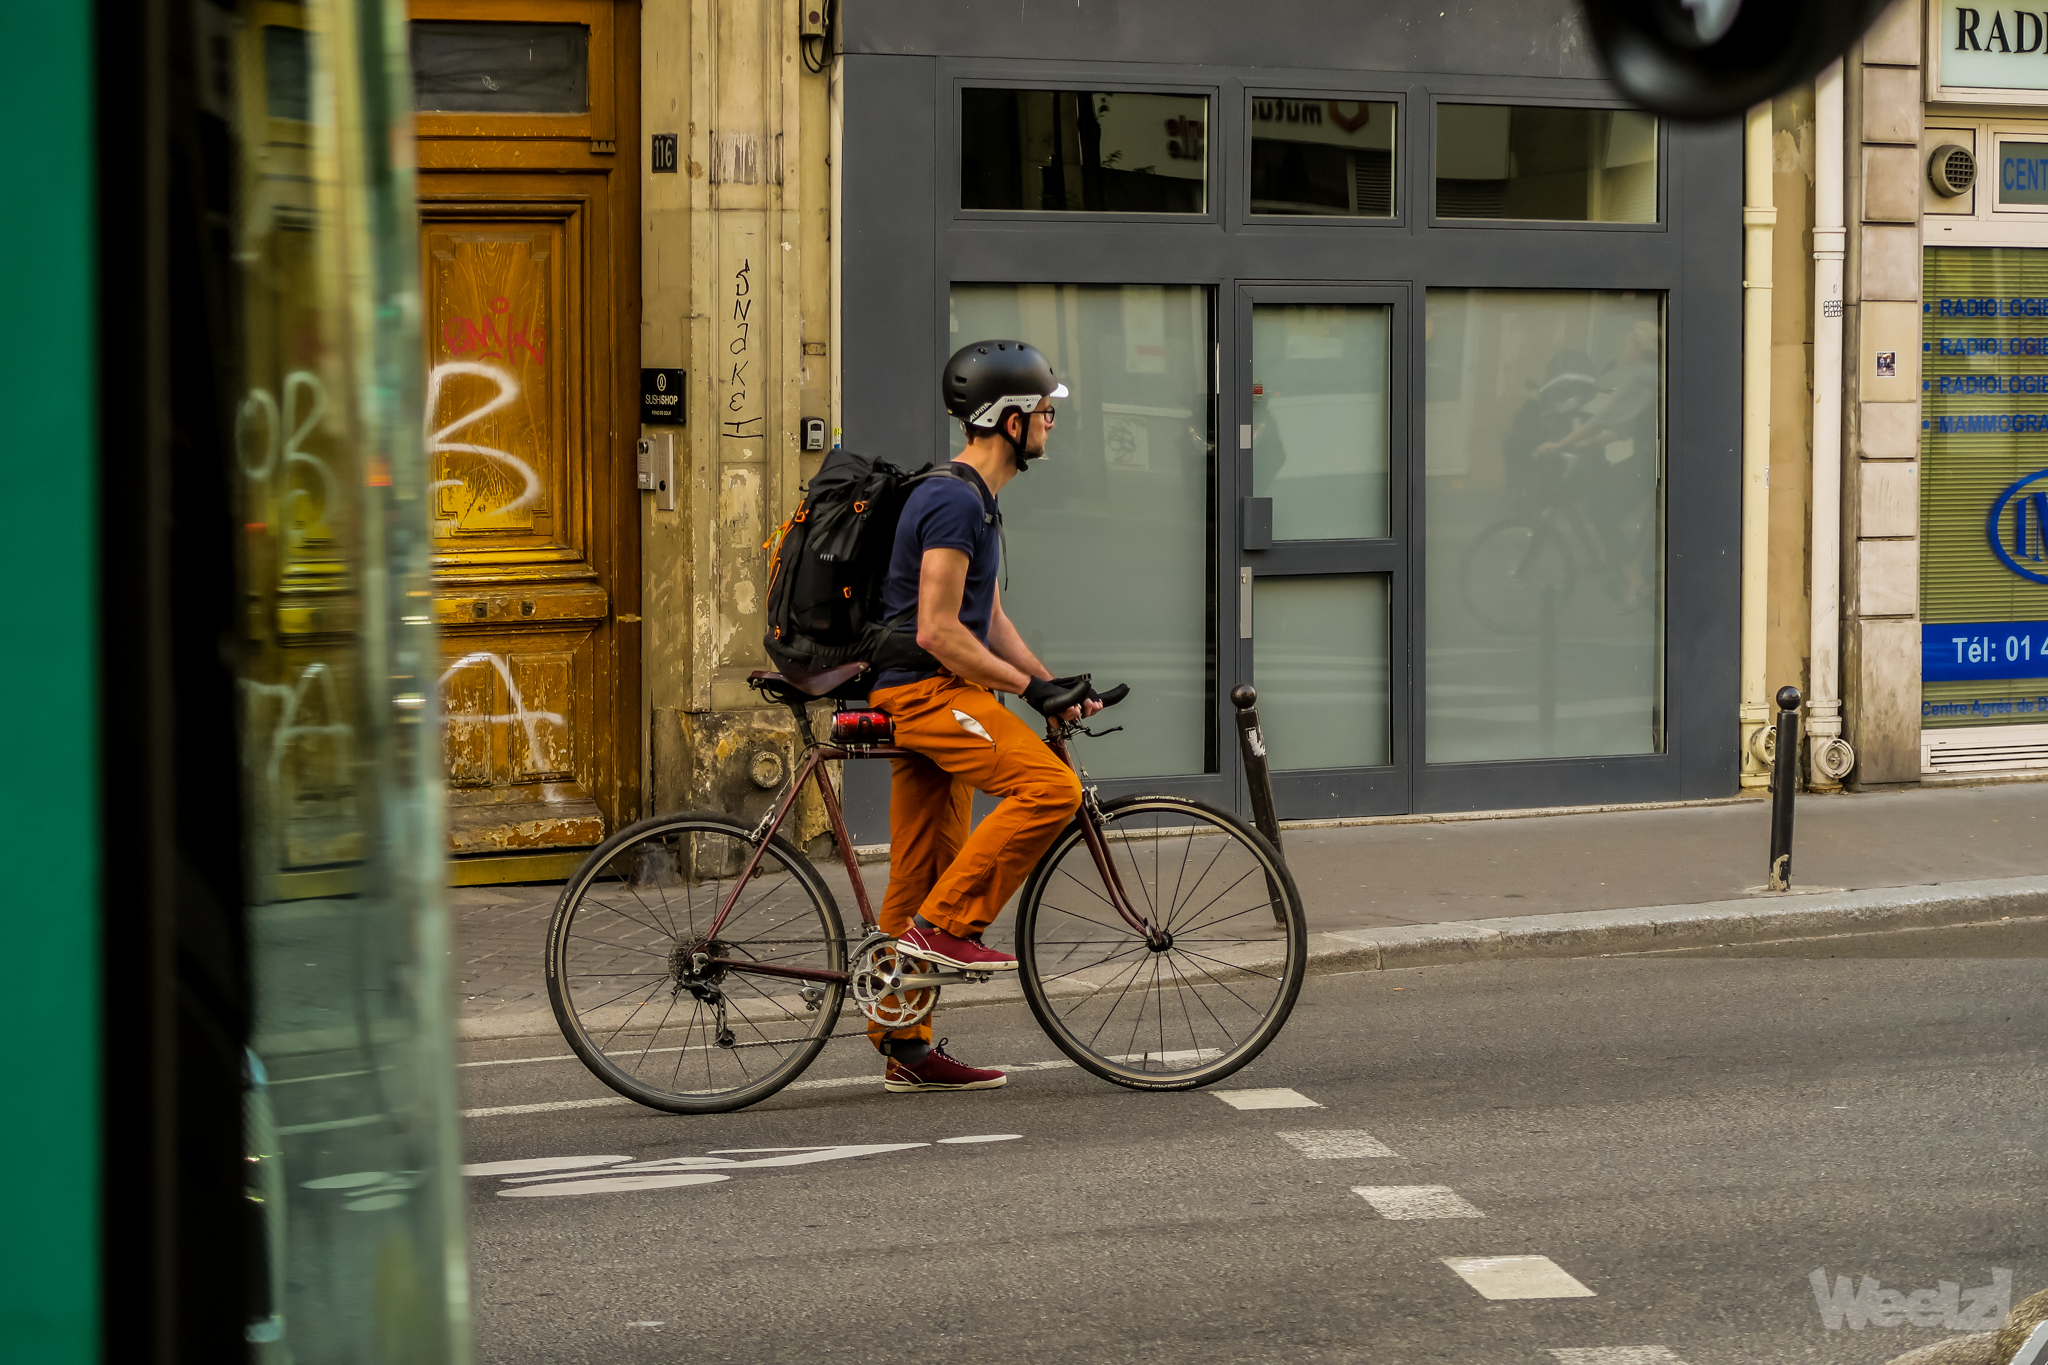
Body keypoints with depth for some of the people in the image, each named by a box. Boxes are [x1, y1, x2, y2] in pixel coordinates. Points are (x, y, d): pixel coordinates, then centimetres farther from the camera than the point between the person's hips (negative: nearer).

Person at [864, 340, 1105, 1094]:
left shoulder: (975, 501, 18)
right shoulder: (954, 502, -16)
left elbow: (988, 621, 20)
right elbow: (938, 632, -20)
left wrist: (1054, 684, 9)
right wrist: (1029, 686, -13)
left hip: (932, 695, 10)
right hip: (928, 690, -10)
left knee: (921, 876, 10)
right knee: (1050, 787, -22)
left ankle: (906, 1046, 13)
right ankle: (947, 923, -14)